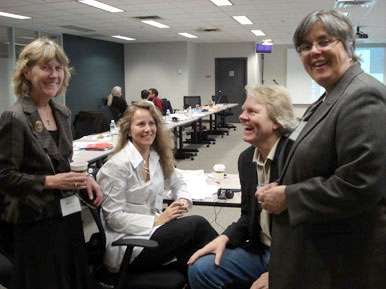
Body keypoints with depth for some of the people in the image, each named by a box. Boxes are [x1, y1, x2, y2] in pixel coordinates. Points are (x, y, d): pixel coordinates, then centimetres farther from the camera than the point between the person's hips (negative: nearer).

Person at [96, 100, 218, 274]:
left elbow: (176, 181, 23)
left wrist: (183, 199, 0)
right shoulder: (117, 165, -14)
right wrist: (157, 220, -21)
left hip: (153, 229, 7)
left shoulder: (158, 157, 8)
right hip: (125, 244, -6)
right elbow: (113, 217, -16)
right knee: (197, 224, -21)